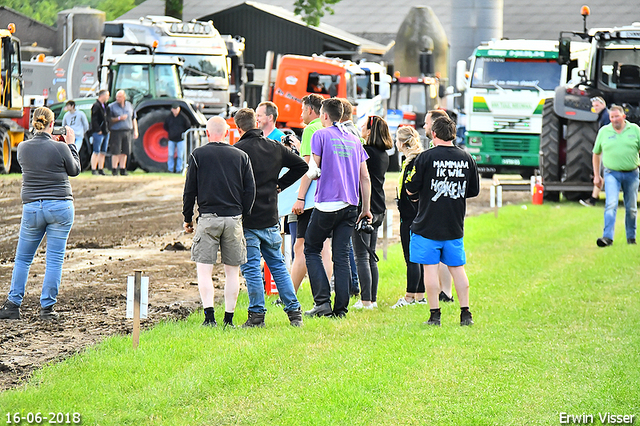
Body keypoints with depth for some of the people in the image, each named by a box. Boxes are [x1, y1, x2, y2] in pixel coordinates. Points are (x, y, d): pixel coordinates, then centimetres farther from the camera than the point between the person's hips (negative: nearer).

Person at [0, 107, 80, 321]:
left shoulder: (23, 148, -2)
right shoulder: (60, 148, -11)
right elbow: (75, 170, 4)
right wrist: (71, 145, 13)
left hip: (32, 208, 2)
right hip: (61, 207, -2)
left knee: (22, 258, 13)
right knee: (54, 259, 4)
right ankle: (47, 308, 3)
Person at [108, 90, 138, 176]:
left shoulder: (129, 106, 10)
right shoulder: (112, 107, -2)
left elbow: (133, 119, 17)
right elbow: (109, 120, -6)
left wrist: (135, 131, 12)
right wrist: (119, 118, -18)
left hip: (127, 131, 4)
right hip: (116, 131, -4)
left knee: (125, 152, 4)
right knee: (116, 152, -6)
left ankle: (122, 169, 10)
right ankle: (114, 170, 0)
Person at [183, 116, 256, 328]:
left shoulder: (197, 155, 1)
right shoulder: (241, 156, 6)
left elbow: (190, 190, 1)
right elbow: (250, 190, 5)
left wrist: (187, 218, 10)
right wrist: (242, 215, 13)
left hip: (208, 218, -2)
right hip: (234, 219, 2)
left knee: (204, 269, 0)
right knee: (232, 271, 9)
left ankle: (209, 316, -13)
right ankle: (229, 318, 8)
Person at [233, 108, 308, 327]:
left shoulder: (237, 151, -12)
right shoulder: (275, 148, 6)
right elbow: (301, 165, 14)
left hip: (247, 219, -5)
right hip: (271, 219, 5)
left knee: (251, 268, 0)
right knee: (278, 266, 14)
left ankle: (257, 315, 0)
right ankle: (294, 312, 12)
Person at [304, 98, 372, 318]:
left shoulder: (320, 135, -2)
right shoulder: (354, 140, 15)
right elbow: (365, 178, 15)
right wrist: (366, 208, 19)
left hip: (326, 204, -5)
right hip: (350, 206, 5)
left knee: (311, 249, 7)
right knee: (342, 256, 7)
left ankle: (322, 301, -6)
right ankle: (341, 307, 3)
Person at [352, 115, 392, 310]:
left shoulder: (366, 152, -14)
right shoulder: (384, 155, 11)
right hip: (378, 210, 8)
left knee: (362, 257, -6)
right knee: (371, 256, 14)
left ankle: (366, 300, -9)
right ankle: (373, 298, 14)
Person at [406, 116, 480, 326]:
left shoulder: (426, 157, -11)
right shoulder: (466, 158, 2)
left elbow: (410, 190, -8)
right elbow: (474, 191, 11)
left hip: (428, 224, -4)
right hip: (455, 226, 4)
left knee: (430, 268, 1)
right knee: (457, 268, 11)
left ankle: (435, 315, 0)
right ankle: (465, 313, 9)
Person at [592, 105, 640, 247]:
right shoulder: (603, 131, 4)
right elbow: (596, 154, 13)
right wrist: (596, 176, 11)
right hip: (612, 173, -1)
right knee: (611, 205, -17)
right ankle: (607, 237, -24)